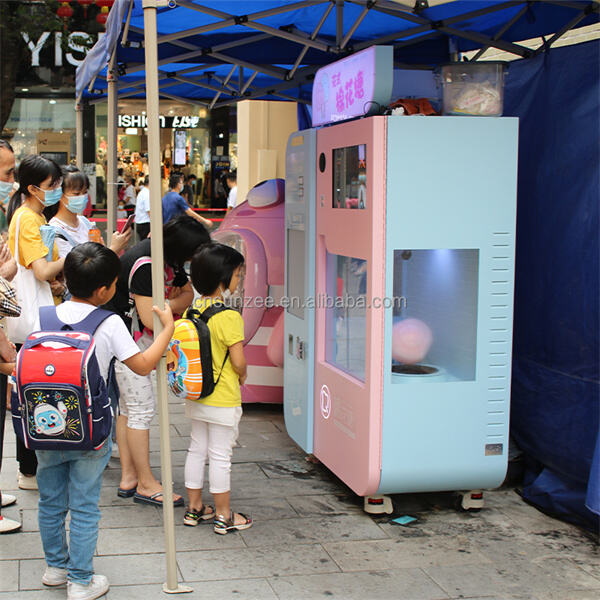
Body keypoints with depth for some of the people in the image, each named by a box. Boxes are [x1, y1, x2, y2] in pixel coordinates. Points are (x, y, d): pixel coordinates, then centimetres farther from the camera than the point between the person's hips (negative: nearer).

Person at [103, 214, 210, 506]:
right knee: (142, 408, -6)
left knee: (129, 408, 13)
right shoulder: (144, 263, -28)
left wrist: (166, 306, -8)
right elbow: (150, 319, -30)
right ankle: (146, 484, 3)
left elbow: (188, 292, 12)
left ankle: (128, 478, 21)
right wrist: (173, 305, -10)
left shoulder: (169, 257, 1)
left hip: (139, 338, 10)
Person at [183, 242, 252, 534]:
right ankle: (224, 516, 15)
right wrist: (241, 377, 1)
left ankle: (194, 508, 28)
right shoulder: (229, 316, -21)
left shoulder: (194, 309, 0)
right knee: (220, 456, 3)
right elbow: (238, 361, -20)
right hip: (222, 399, -7)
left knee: (197, 449, 17)